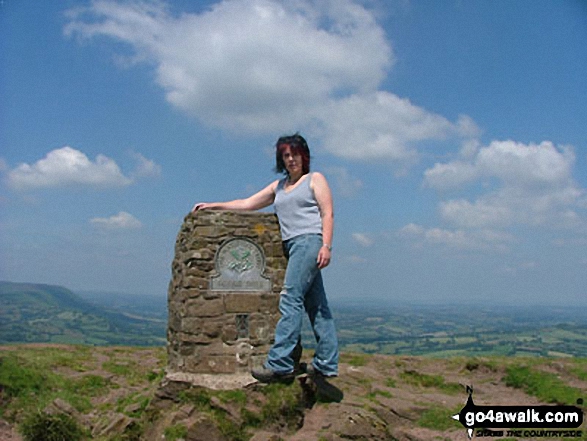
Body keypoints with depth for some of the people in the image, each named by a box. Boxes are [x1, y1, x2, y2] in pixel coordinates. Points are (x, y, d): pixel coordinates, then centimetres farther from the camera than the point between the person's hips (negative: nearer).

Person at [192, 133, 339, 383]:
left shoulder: (315, 179, 9)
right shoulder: (278, 186, 26)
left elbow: (327, 214, -1)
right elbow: (247, 204, 25)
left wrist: (326, 245, -13)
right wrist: (213, 206, 20)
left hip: (309, 241, -6)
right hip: (292, 245, 6)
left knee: (290, 298, -17)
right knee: (315, 305, 4)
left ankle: (280, 363, -20)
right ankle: (326, 364, 6)